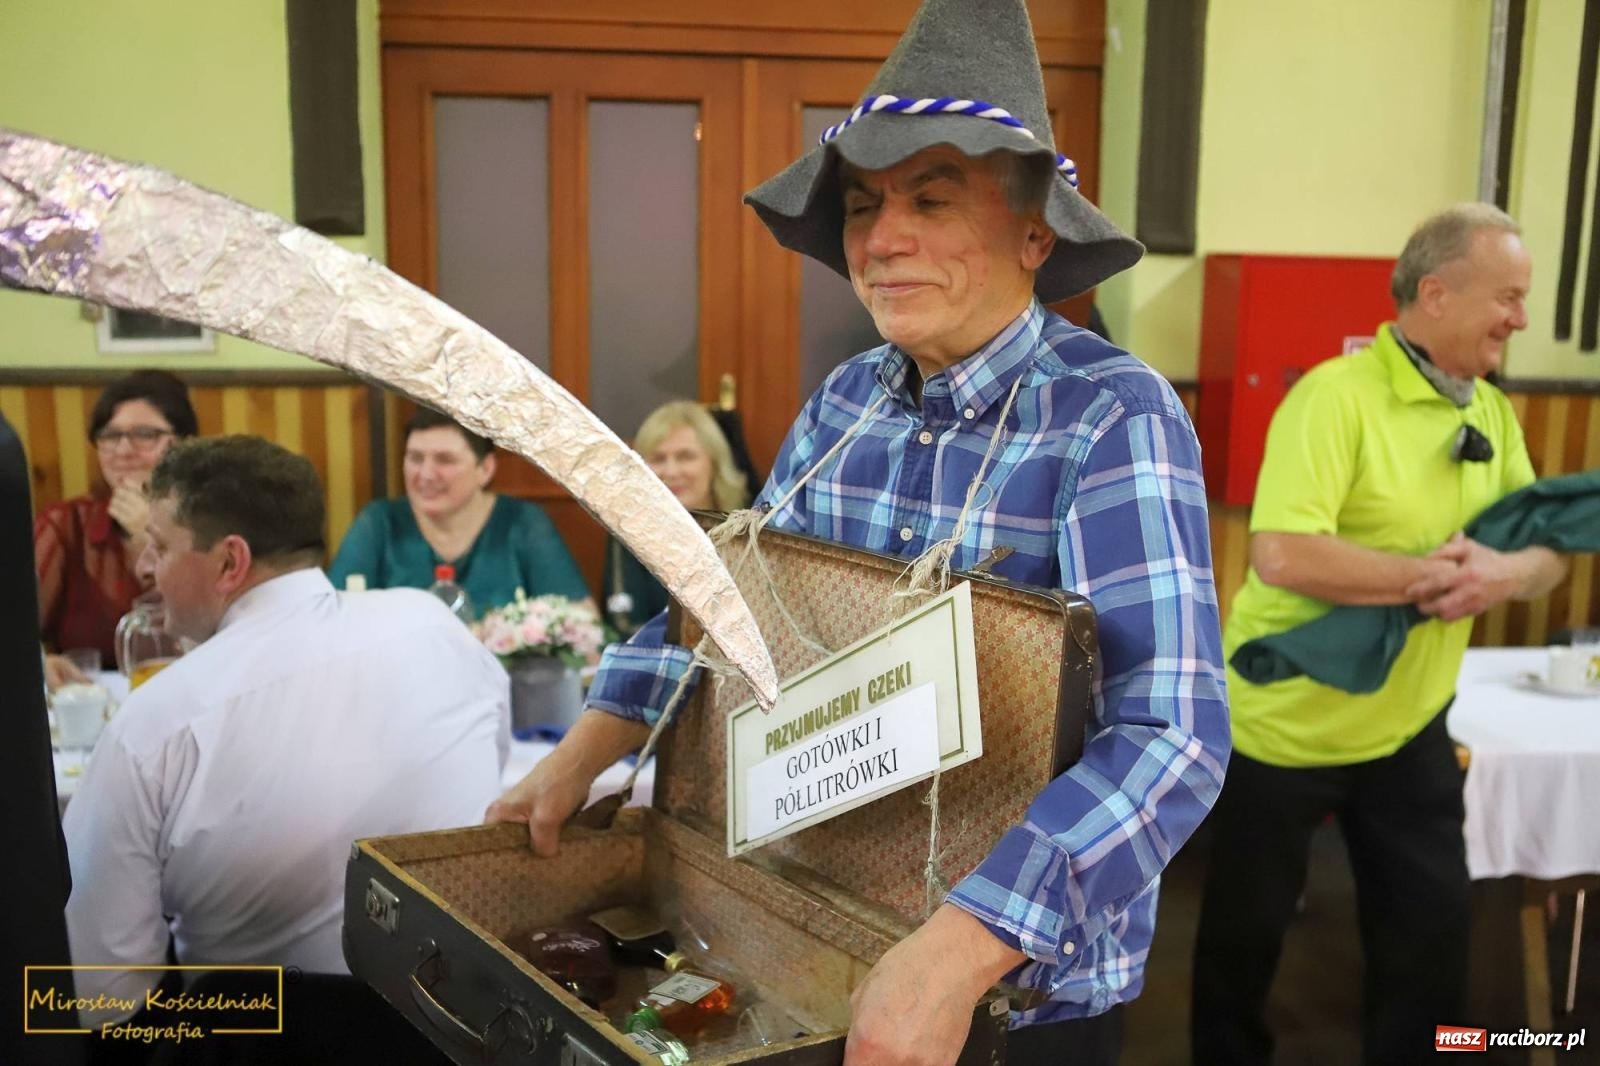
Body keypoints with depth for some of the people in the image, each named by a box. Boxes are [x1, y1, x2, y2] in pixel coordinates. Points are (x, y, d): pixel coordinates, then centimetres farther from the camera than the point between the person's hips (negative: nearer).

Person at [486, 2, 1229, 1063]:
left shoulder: (1113, 417, -21)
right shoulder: (847, 400, -2)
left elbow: (1171, 735, -29)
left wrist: (961, 948, -39)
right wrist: (585, 750, -4)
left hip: (1037, 967, -5)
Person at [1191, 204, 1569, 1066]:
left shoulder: (1492, 412, 4)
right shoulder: (1337, 394, -21)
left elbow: (1546, 550, 4)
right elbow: (1281, 555, -32)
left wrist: (1505, 574, -19)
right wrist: (1427, 575, -25)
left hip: (1412, 724, 6)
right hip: (1288, 719, -6)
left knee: (1432, 924, 14)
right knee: (1249, 924, 13)